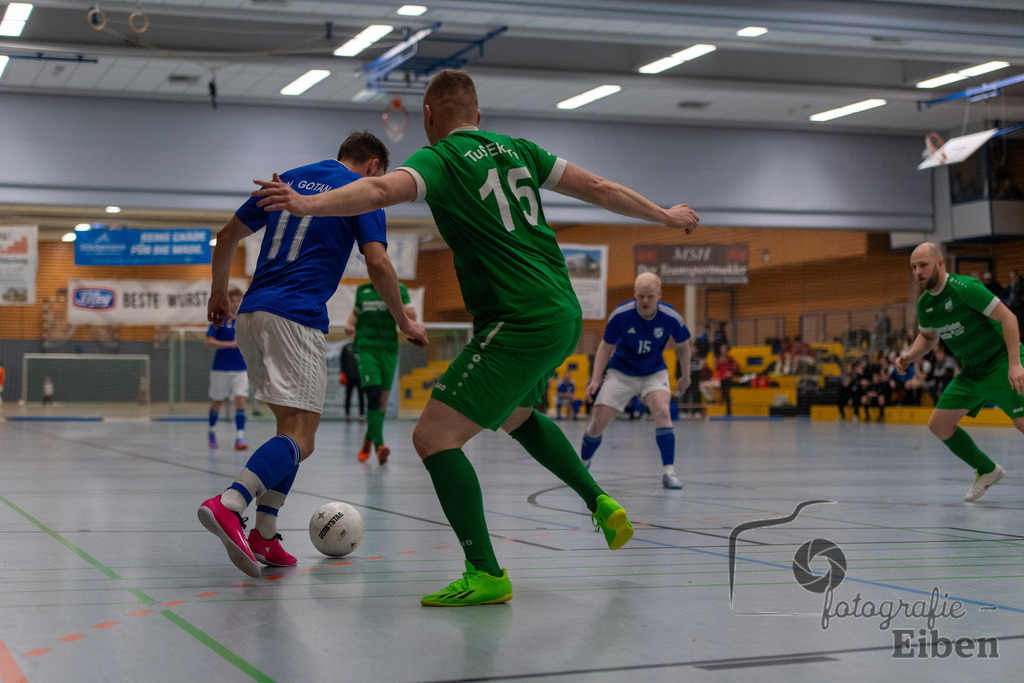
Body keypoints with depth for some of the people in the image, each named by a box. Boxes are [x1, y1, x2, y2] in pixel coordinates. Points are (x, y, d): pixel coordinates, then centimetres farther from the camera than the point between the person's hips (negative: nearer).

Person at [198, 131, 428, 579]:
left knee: (291, 424, 16)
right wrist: (404, 323, 4)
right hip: (295, 318, -7)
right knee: (299, 437, -13)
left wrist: (219, 292, 33)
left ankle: (264, 537, 7)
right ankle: (228, 505, -36)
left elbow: (227, 236, 21)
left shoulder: (288, 180, 21)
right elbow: (377, 264, -7)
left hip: (250, 314, 7)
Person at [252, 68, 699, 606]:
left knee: (434, 437, -7)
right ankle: (601, 505, 32)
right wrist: (665, 216, 30)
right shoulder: (515, 149, 14)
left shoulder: (439, 159, -5)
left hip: (521, 324, -8)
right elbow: (598, 189, 18)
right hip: (563, 314, 8)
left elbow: (381, 190, -26)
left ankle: (485, 574, -12)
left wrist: (309, 204, -37)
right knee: (515, 415, 34)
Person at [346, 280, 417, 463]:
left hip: (389, 350, 1)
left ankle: (369, 439, 28)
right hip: (366, 350, -1)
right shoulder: (362, 290, 11)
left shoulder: (399, 289, 5)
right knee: (373, 395, -17)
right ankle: (379, 445, -21)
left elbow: (412, 317, -2)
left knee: (383, 400, 7)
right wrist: (350, 324, 7)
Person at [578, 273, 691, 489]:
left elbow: (683, 346, 2)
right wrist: (596, 379, -11)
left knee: (662, 411, -28)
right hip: (620, 372, 0)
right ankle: (582, 465, 23)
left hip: (654, 372, 0)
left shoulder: (671, 317, -20)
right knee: (598, 423, -6)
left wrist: (686, 375, 12)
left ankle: (669, 472, -24)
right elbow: (606, 347, -5)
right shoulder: (620, 315, -21)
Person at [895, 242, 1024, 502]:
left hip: (1002, 362, -8)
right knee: (939, 424, 4)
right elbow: (927, 336, 22)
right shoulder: (924, 303, 3)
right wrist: (910, 356, 1)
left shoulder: (963, 288, -21)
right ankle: (987, 471, 21)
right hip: (972, 371, 8)